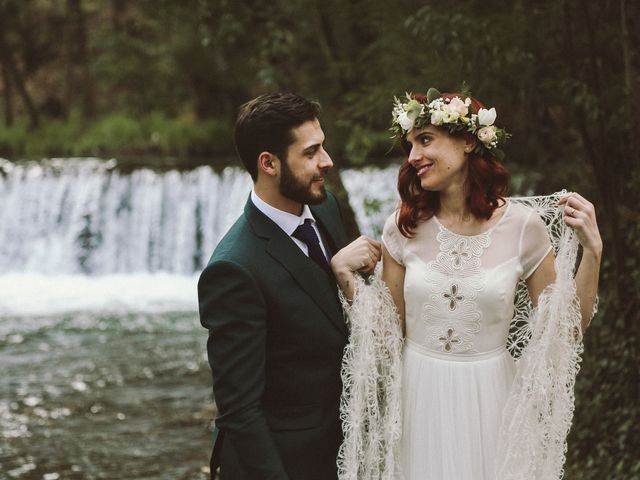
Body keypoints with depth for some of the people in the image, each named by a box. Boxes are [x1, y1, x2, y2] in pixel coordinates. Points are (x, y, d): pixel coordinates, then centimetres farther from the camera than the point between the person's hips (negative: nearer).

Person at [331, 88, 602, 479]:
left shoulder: (522, 225, -9)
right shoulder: (405, 227, -4)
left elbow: (567, 326, -5)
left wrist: (591, 251, -15)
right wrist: (346, 277, -9)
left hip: (490, 399, -1)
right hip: (420, 399, 1)